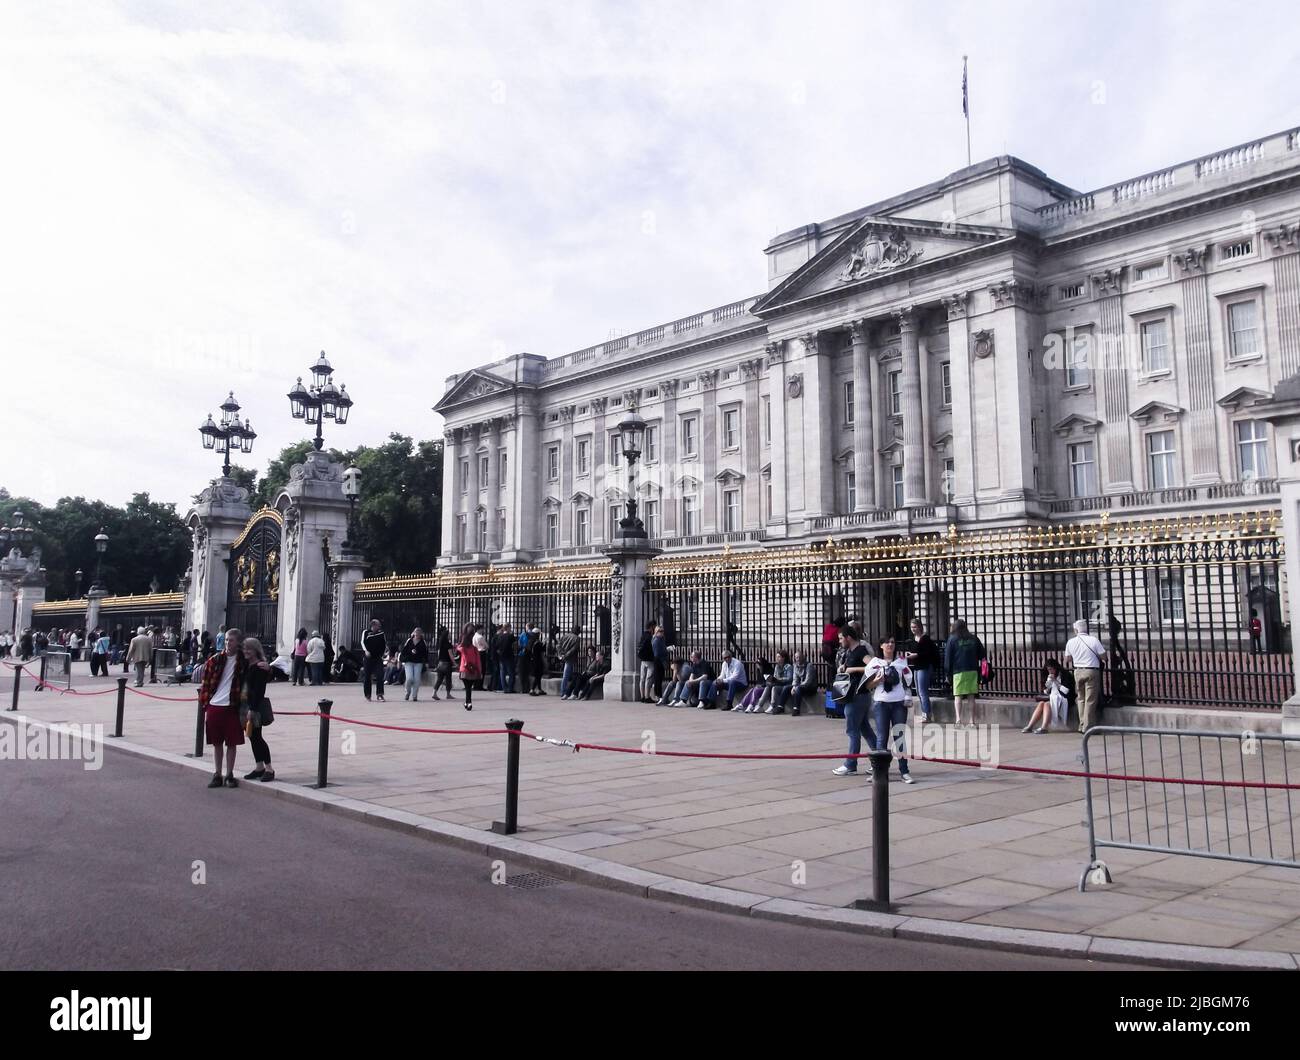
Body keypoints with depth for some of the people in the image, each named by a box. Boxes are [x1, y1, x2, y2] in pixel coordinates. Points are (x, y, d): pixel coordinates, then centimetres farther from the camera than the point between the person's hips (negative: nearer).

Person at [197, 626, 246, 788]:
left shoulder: (243, 661, 0)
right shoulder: (214, 661, 2)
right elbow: (205, 683, 5)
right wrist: (204, 705, 0)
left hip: (232, 707, -1)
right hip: (214, 706, 1)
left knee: (231, 743, 4)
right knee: (217, 743, 10)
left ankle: (229, 775, 16)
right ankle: (217, 774, 20)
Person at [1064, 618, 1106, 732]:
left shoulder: (1071, 642, 1)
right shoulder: (1093, 640, -9)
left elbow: (1067, 659, 12)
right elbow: (1104, 656, -6)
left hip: (1078, 671, 3)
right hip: (1092, 671, -3)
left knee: (1081, 699, 15)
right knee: (1090, 700, 0)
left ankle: (1082, 725, 16)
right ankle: (1088, 726, -1)